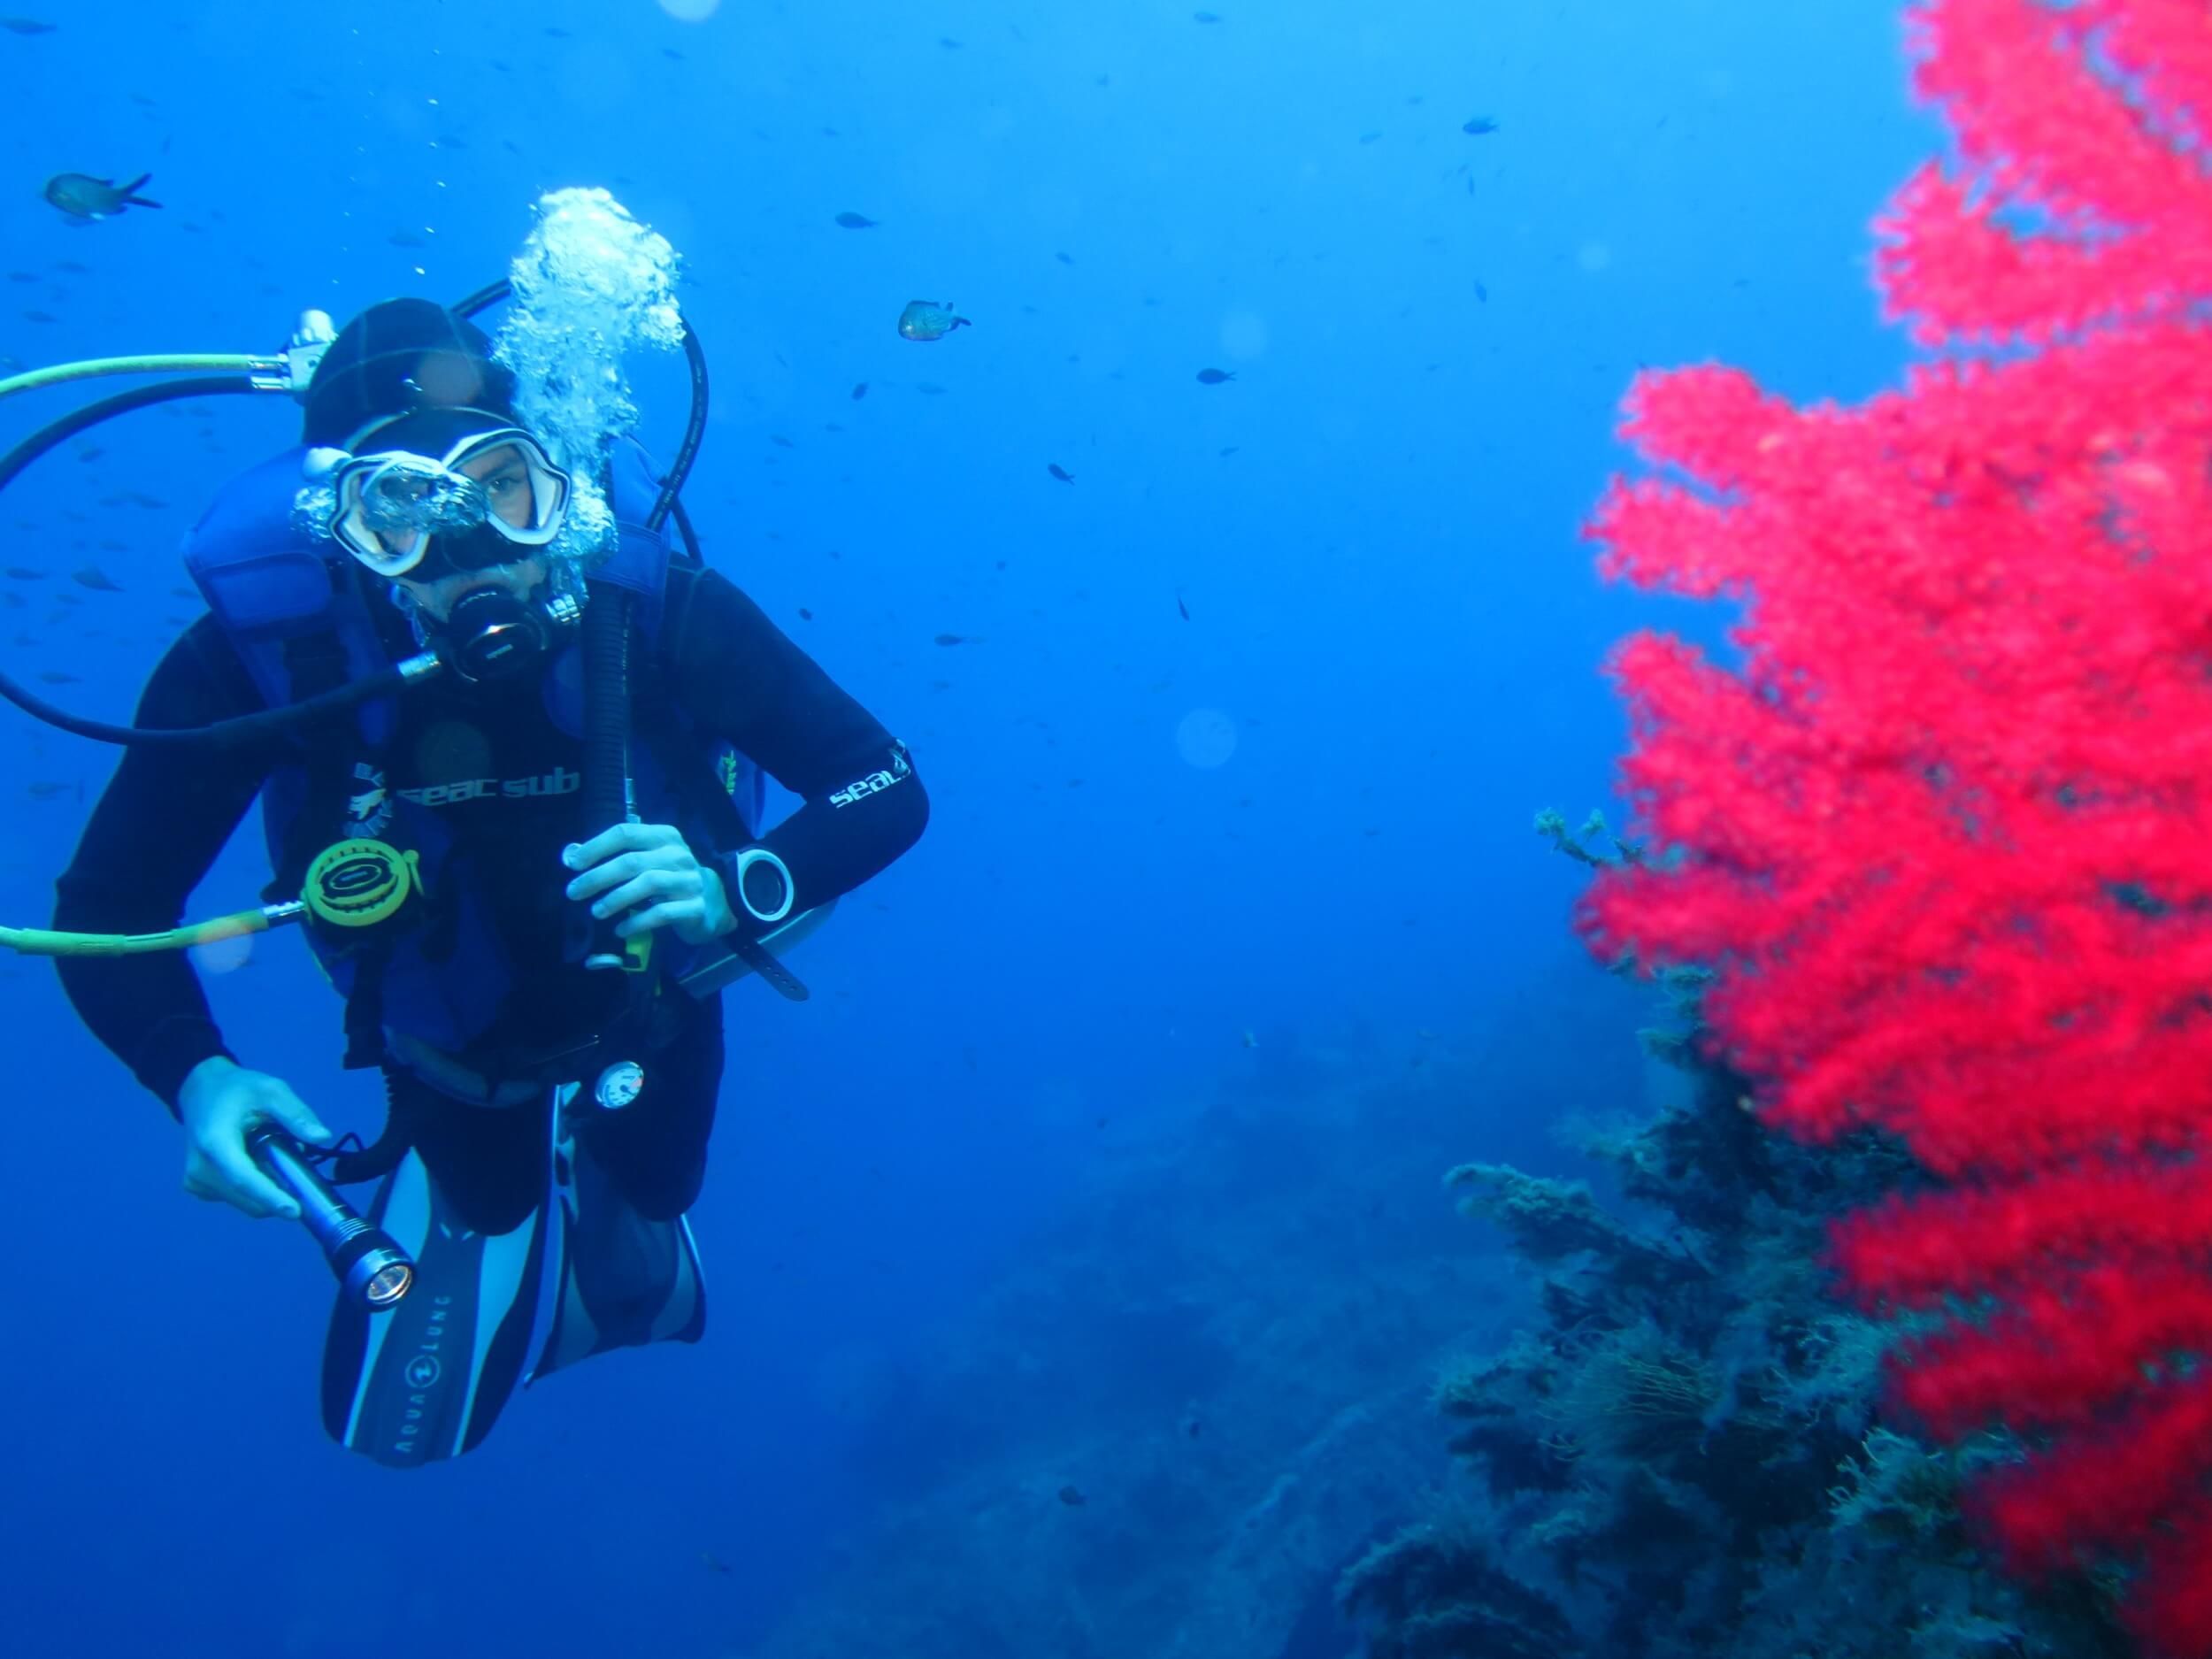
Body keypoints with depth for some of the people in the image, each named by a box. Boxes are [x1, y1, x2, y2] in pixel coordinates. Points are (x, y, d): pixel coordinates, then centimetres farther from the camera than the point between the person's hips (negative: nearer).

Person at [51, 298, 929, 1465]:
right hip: (454, 1051, 0)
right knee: (400, 1426, 15)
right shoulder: (259, 652, -34)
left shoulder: (654, 606, -36)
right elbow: (107, 905, -24)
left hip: (650, 1009, 0)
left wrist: (733, 891, -49)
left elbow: (886, 789, -29)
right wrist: (195, 1077, -42)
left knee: (646, 1302, 26)